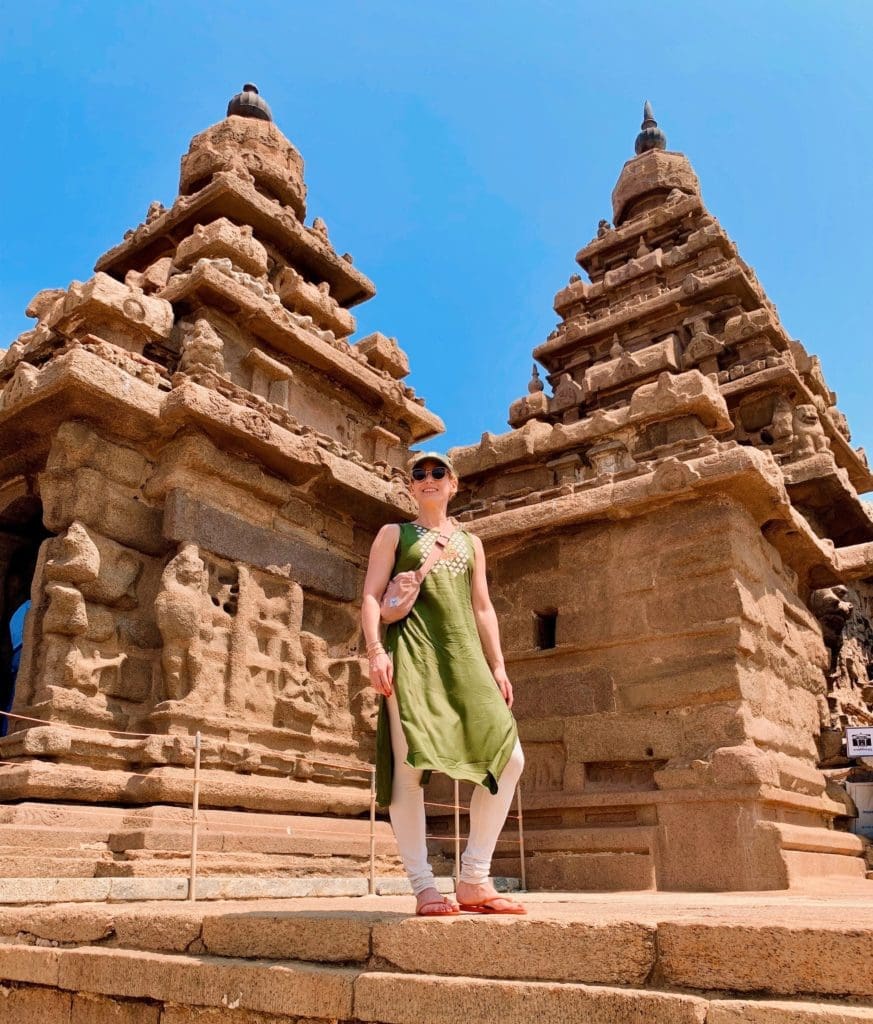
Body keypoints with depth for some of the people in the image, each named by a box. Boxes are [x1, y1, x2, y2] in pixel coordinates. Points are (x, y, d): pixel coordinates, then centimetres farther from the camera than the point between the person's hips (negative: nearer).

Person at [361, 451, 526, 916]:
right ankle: (423, 886, -3)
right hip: (411, 653, -4)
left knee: (509, 757, -5)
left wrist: (497, 664, 9)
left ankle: (473, 881, 5)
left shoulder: (470, 542, 24)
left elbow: (483, 608, 20)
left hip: (464, 656, 4)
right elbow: (371, 596, 3)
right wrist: (376, 650, -13)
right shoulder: (394, 534, 13)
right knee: (409, 763, -14)